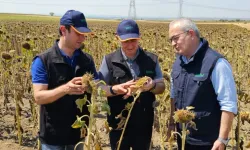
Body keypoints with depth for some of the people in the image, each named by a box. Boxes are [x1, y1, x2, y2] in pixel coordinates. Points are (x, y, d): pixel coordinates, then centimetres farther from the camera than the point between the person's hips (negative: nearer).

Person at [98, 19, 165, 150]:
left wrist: (152, 86, -19)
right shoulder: (109, 60, -3)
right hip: (119, 123, -1)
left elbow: (161, 87, 4)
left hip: (144, 123, 2)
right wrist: (114, 89, -24)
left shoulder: (152, 59, 1)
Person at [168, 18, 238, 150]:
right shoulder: (178, 61, 5)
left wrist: (222, 139, -21)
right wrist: (171, 123, 16)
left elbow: (229, 104, -19)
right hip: (182, 138, 7)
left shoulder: (216, 63, -19)